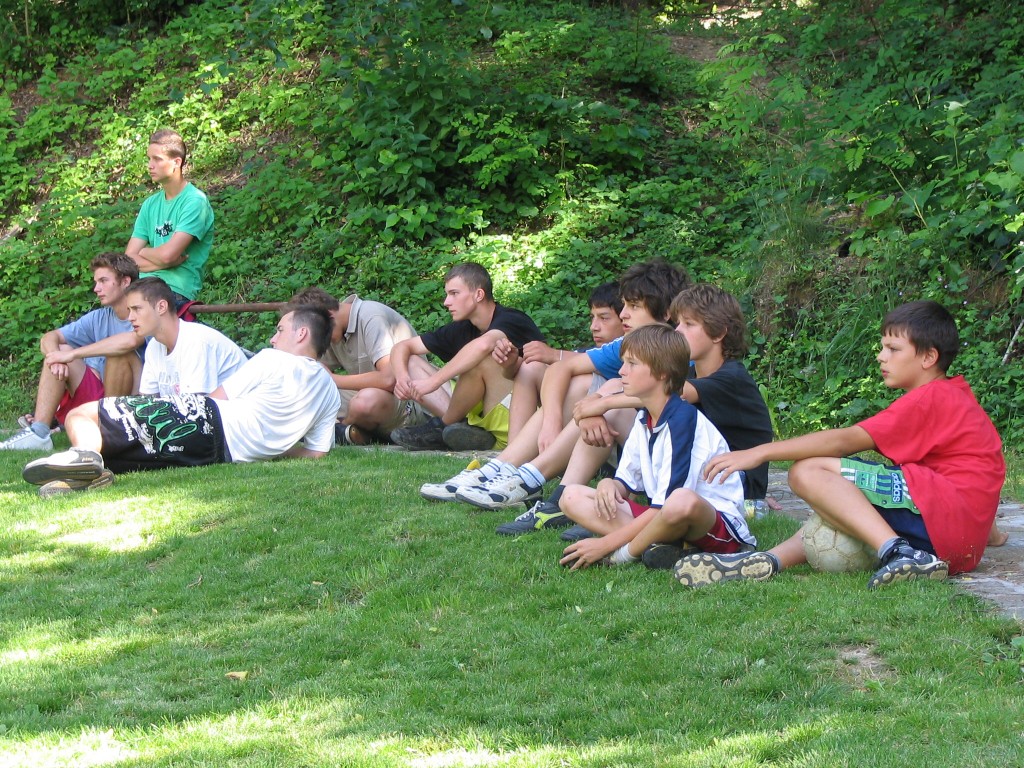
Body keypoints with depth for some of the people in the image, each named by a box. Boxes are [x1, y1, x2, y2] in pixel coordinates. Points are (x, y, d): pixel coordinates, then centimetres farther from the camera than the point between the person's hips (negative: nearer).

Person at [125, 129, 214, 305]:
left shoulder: (195, 201, -4)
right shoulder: (150, 204, 18)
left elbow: (167, 254, -13)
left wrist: (144, 252, 7)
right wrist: (165, 263, -6)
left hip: (177, 292, -6)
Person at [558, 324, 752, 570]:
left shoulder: (683, 419, -18)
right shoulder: (644, 419, 10)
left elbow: (667, 503, -22)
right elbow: (627, 481, 17)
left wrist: (606, 543, -20)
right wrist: (609, 484, -9)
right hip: (661, 520, 9)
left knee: (682, 502, -44)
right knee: (572, 497, -1)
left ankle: (624, 554, -17)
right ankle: (655, 547, -19)